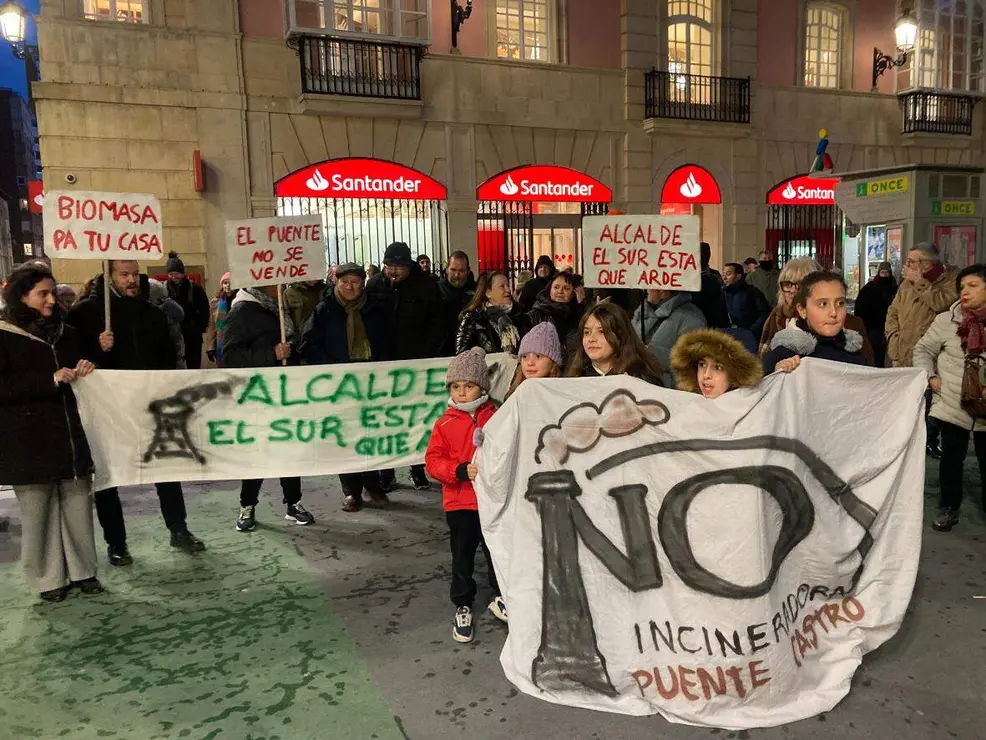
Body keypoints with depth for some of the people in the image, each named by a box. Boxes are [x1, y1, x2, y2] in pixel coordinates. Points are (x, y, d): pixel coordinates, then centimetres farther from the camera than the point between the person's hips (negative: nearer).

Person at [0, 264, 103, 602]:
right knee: (39, 510, 4)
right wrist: (51, 380, -19)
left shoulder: (66, 333, 13)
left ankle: (82, 571, 19)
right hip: (29, 441, -4)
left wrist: (84, 369, 2)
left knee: (78, 502, 7)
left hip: (70, 434, 5)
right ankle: (48, 578, 17)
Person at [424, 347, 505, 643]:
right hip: (459, 503, 0)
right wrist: (461, 470, -23)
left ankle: (500, 597, 35)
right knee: (463, 557, 11)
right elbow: (433, 461, -9)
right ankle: (462, 607, 27)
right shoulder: (445, 424, -4)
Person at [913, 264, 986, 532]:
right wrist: (931, 378, -6)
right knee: (952, 458, 10)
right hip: (952, 405, 0)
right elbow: (923, 350, 6)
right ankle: (948, 507, 25)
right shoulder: (946, 320, -5)